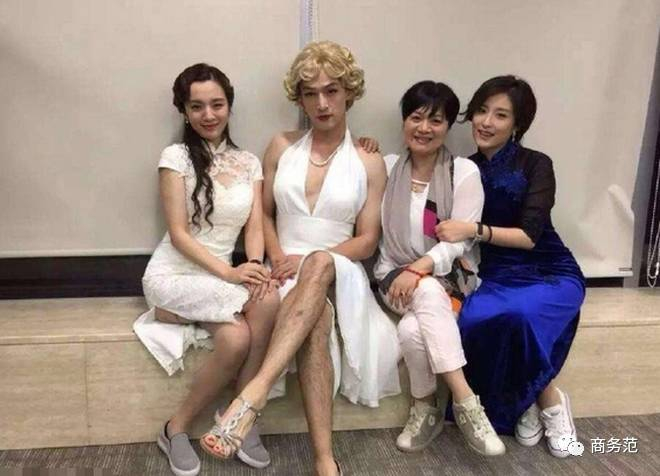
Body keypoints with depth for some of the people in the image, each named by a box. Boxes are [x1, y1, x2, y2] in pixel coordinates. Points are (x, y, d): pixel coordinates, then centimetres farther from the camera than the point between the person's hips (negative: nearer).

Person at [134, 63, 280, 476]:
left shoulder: (249, 162, 9)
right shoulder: (177, 156, -4)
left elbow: (255, 227, 2)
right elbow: (179, 234, -10)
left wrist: (255, 266, -20)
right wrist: (231, 273, -22)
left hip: (219, 279, 4)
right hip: (174, 275, -4)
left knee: (236, 339, -30)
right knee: (268, 299, -29)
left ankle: (178, 428, -7)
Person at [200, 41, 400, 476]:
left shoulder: (369, 163, 4)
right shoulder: (282, 147, 10)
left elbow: (367, 242, 1)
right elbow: (264, 214, 13)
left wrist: (309, 259, -15)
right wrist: (278, 259, -8)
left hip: (339, 274, -1)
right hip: (289, 273, 1)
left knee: (319, 264, -40)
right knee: (317, 318, -37)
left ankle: (254, 394, -49)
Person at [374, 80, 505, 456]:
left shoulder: (464, 172, -1)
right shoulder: (387, 167, 7)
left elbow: (460, 241, -9)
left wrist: (419, 269, -24)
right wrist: (395, 275, -11)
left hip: (448, 278, -1)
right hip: (396, 275, 1)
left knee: (413, 331, -33)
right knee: (428, 294, -35)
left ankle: (427, 407, -11)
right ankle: (465, 401, -28)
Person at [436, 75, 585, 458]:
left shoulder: (536, 165, -5)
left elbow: (529, 235, -13)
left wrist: (475, 230, -26)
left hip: (551, 274, -3)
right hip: (498, 277, 3)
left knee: (516, 315, -35)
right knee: (470, 322, -30)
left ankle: (548, 400, -5)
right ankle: (525, 400, -3)